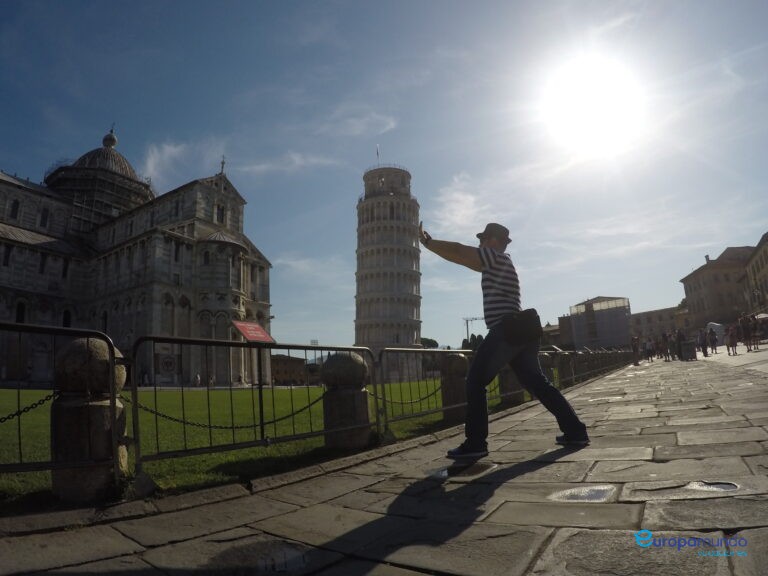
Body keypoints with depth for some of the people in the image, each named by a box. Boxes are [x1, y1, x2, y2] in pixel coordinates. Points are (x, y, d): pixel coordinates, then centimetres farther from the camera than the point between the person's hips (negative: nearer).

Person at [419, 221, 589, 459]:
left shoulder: (497, 258, -2)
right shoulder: (496, 264, 25)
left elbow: (459, 251, -6)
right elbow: (463, 257, 28)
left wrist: (427, 242, 4)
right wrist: (431, 243, 28)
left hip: (505, 331, -10)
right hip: (520, 331, 10)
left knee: (475, 382, -6)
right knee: (537, 383, 14)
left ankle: (475, 443, -7)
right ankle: (575, 431, 15)